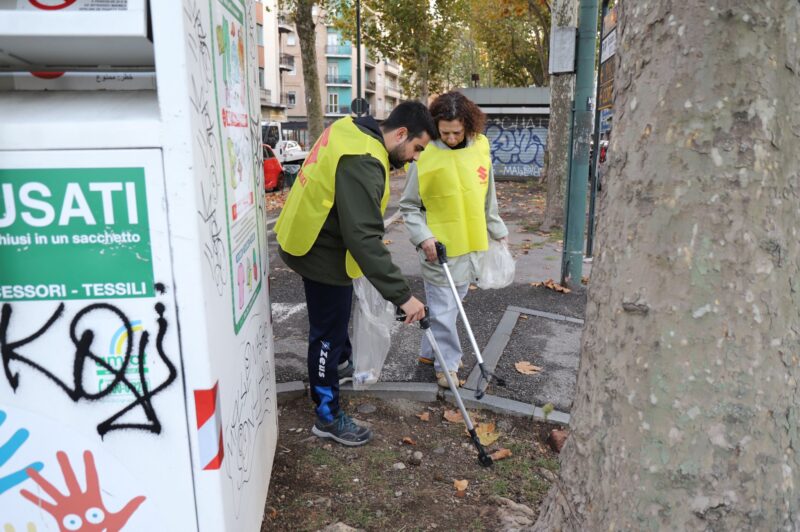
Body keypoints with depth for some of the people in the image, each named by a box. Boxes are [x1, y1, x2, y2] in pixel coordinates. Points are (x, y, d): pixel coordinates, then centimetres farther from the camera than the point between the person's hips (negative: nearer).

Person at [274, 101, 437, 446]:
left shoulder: (351, 130, 0)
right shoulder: (362, 163, -31)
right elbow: (363, 239, -35)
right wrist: (402, 295, -33)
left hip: (313, 239, 10)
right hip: (321, 253, -10)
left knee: (335, 316, 29)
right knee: (328, 330, 4)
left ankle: (341, 362, 54)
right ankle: (328, 417, 20)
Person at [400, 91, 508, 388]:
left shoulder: (480, 148, 0)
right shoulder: (425, 156, -14)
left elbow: (488, 199, 13)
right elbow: (409, 206, -7)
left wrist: (498, 231, 17)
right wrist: (423, 237, -19)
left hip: (471, 245, 5)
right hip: (439, 247, -5)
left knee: (452, 304, 17)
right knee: (443, 308, 3)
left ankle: (430, 351, 34)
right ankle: (447, 362, 20)